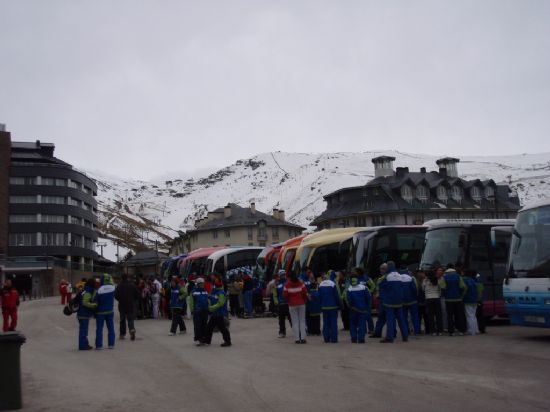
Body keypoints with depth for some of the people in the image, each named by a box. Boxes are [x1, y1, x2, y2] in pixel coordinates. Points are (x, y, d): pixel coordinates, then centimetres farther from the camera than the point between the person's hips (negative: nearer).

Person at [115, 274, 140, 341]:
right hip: (131, 305, 1)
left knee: (122, 319, 11)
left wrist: (120, 300, 12)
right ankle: (132, 329, -21)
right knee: (130, 319, 6)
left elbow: (116, 296, -7)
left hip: (122, 305, -1)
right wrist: (135, 301, 15)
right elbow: (137, 294, 0)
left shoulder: (119, 286, -9)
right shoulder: (132, 285, -2)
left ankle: (122, 334, 15)